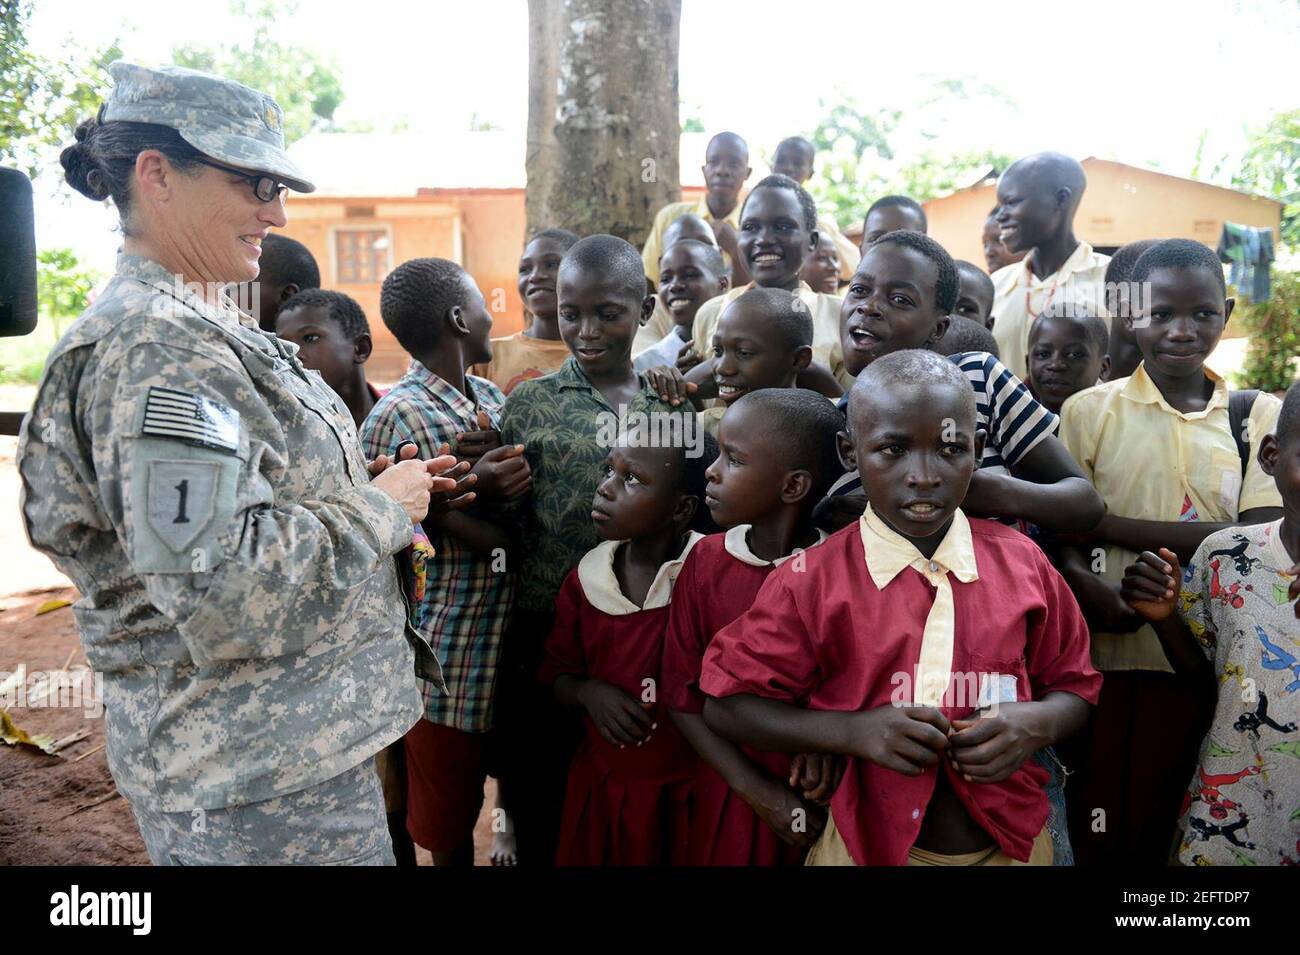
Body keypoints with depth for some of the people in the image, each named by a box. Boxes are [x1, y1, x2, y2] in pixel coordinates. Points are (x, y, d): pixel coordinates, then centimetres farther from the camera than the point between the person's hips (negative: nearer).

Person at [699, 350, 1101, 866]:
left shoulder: (1022, 562, -5)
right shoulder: (811, 580, -13)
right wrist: (854, 731, -22)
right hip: (871, 846, -2)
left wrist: (1036, 723, -16)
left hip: (1012, 843, 3)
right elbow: (726, 706, -10)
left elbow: (1074, 687, 7)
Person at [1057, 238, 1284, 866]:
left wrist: (1105, 523, -14)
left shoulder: (1258, 417, 4)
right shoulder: (1090, 410, 0)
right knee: (1099, 829, 7)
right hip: (1108, 656, -1)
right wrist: (1084, 582, -25)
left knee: (1164, 828, 12)